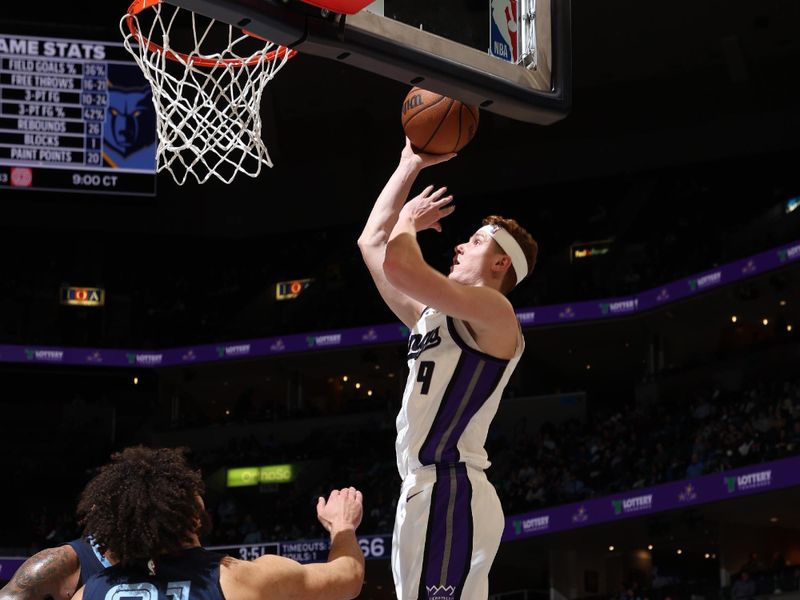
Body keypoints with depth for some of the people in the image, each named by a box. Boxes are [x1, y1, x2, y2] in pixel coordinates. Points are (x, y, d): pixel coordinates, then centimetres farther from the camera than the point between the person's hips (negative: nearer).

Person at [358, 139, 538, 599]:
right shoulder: (434, 316, 22)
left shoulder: (493, 311, -5)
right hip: (428, 493, 9)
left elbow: (399, 265, -19)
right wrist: (410, 167, 24)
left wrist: (408, 221, 3)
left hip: (449, 495, -9)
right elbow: (372, 243, 27)